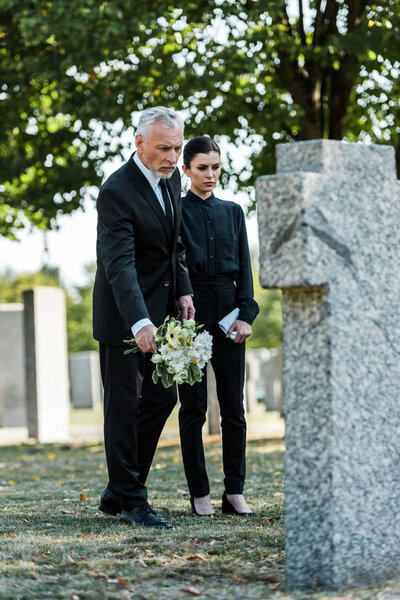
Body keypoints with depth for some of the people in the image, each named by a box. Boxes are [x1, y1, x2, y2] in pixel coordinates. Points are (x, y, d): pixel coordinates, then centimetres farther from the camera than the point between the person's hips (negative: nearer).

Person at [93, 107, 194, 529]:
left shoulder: (170, 178, 5)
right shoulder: (116, 192, -22)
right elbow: (119, 264, -30)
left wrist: (183, 291, 6)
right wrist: (139, 323, -40)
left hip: (160, 310, 8)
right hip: (124, 315, -8)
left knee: (162, 398, 10)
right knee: (124, 405, -2)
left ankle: (117, 492, 19)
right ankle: (131, 501, 5)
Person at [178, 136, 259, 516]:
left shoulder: (232, 211, 14)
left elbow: (244, 267, 12)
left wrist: (245, 314, 0)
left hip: (228, 311, 3)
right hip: (190, 312, -3)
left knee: (234, 408, 1)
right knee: (193, 408, 0)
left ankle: (235, 492, 6)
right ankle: (199, 494, 6)